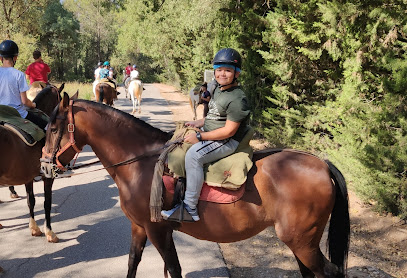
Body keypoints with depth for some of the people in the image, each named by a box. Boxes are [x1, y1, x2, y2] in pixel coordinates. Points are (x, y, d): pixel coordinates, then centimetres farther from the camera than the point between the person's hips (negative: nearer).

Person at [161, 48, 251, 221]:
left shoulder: (237, 99, -21)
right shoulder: (218, 90, 10)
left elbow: (229, 131, -25)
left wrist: (199, 137, -22)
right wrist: (198, 123, 7)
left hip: (227, 142, -11)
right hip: (209, 134, 11)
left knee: (193, 154, -31)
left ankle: (190, 208, -26)